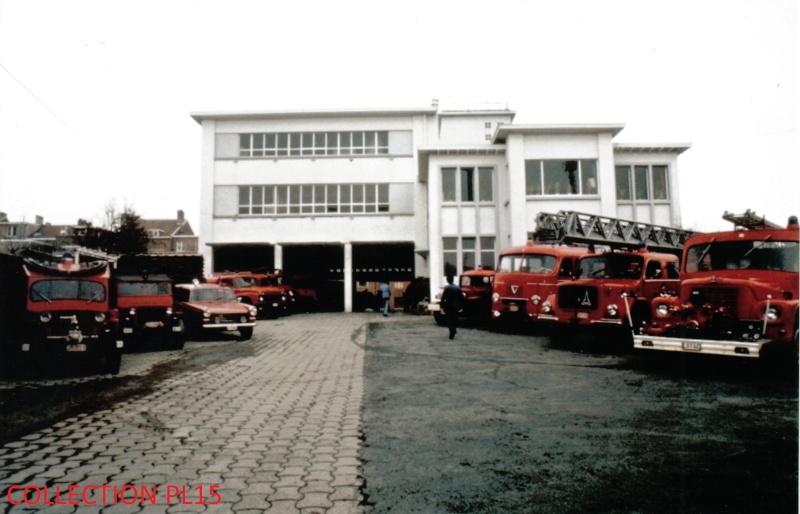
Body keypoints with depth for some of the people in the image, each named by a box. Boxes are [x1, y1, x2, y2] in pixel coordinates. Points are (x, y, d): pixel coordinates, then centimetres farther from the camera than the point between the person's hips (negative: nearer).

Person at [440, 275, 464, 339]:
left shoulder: (447, 288, -12)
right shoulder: (458, 288, 2)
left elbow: (443, 298, -14)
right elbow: (461, 298, 5)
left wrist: (442, 306, -6)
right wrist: (460, 306, 13)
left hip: (449, 307, -4)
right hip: (456, 307, 4)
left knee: (450, 320, 2)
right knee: (455, 320, 19)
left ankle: (452, 333, -8)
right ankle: (453, 331, 26)